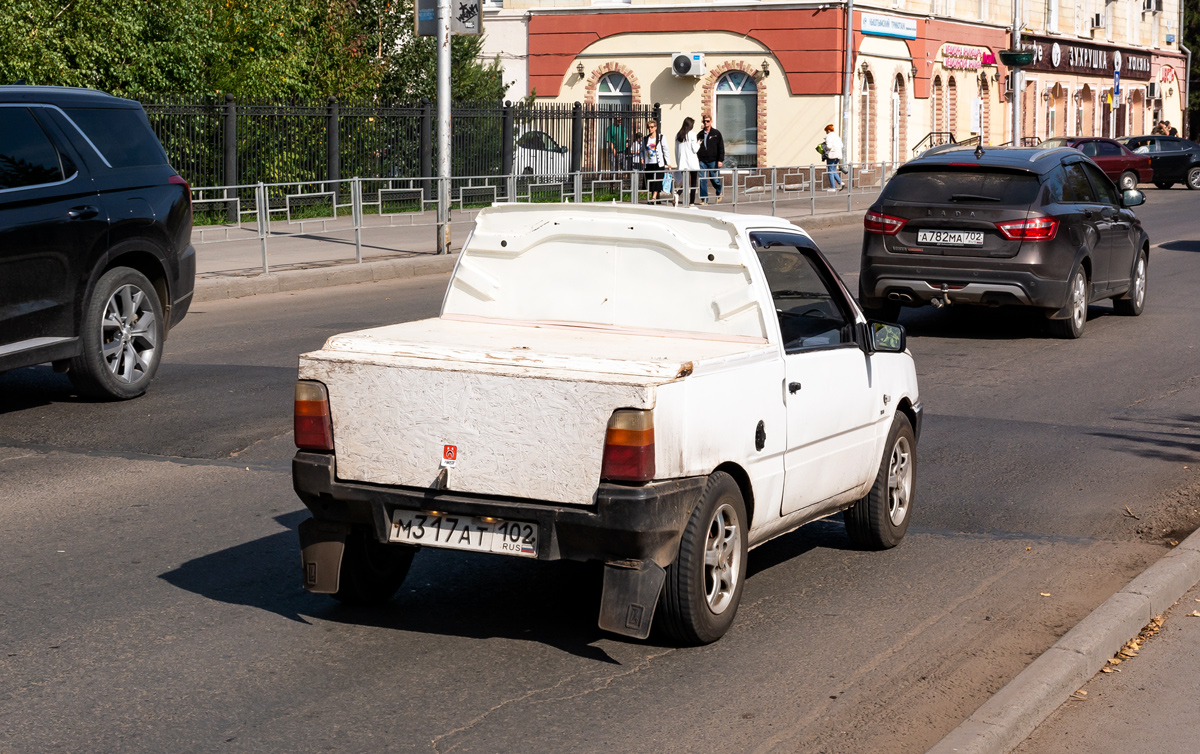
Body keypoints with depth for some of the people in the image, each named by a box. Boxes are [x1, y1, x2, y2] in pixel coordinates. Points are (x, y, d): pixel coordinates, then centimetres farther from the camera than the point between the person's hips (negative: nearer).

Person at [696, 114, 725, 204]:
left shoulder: (716, 133, 3)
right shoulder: (700, 134, 12)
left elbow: (721, 148, 1)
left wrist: (720, 160, -7)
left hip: (713, 161, -3)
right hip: (702, 161, 3)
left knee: (715, 180, 0)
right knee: (702, 180, -4)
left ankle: (719, 194, 29)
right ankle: (704, 199, 0)